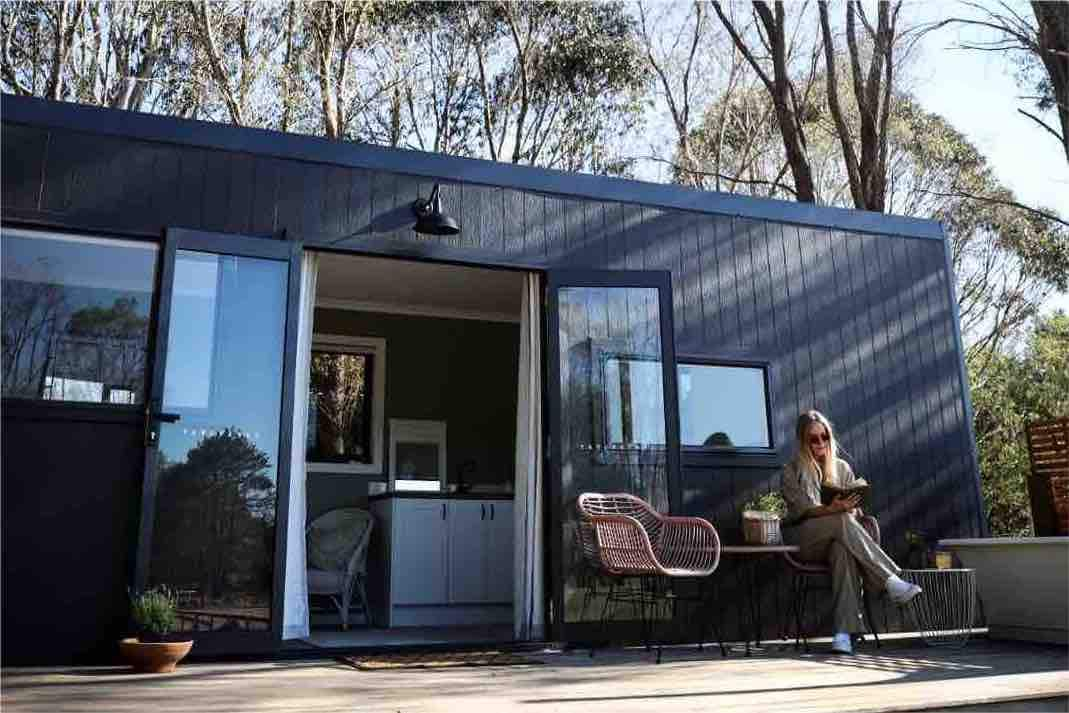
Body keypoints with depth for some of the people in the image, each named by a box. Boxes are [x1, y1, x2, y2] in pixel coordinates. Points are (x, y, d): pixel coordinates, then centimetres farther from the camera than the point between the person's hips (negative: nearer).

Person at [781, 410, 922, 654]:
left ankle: (844, 632, -47)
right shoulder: (792, 471, 5)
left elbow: (853, 511, 10)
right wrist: (833, 509, -29)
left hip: (837, 539, 2)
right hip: (803, 540, -2)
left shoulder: (842, 468, 16)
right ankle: (891, 582, -39)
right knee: (842, 521, -34)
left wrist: (850, 506, -16)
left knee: (843, 551, -37)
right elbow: (802, 510, -9)